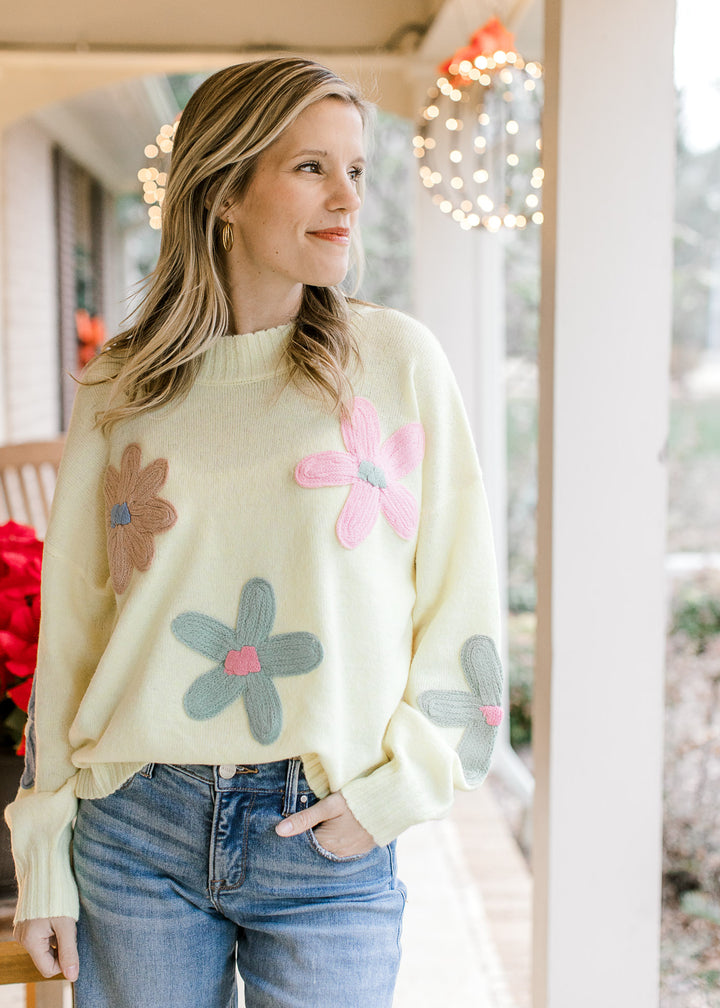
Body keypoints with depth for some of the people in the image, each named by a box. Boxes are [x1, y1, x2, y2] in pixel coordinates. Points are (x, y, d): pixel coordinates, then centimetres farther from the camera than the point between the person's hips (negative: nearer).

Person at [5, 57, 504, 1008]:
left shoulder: (398, 360, -1)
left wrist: (397, 785, -8)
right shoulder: (119, 389, 3)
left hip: (330, 838, -1)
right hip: (138, 827, 1)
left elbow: (462, 603, 1)